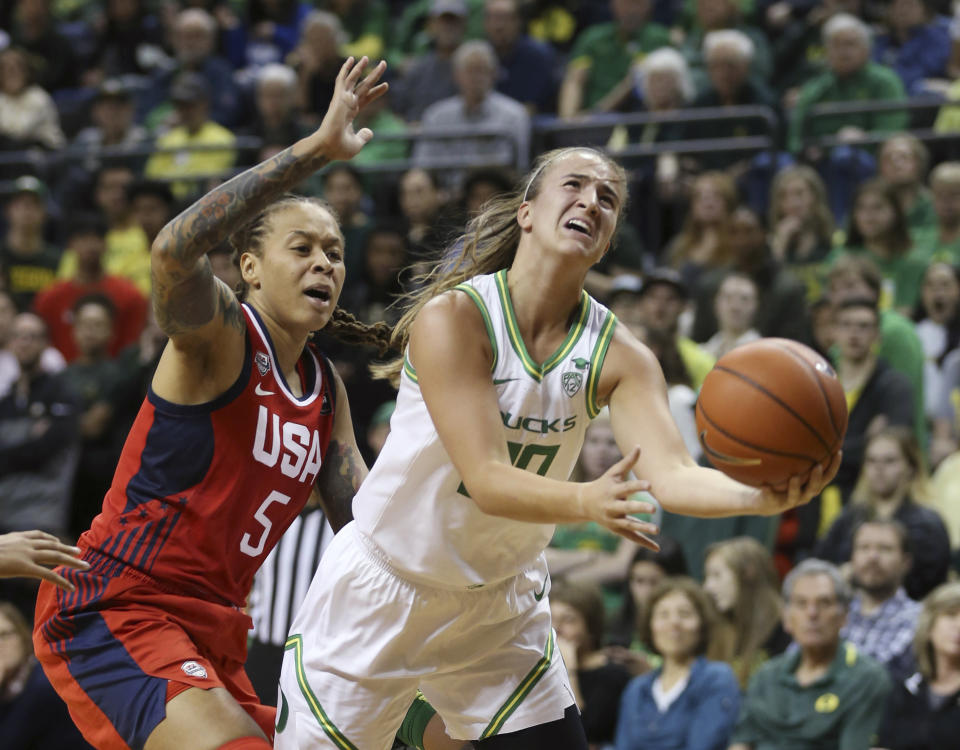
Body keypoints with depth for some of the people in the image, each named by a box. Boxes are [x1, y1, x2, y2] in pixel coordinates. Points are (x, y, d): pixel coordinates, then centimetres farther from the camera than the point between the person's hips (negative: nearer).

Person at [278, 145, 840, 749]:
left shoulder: (618, 355, -9)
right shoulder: (452, 317, -22)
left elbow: (671, 474, -23)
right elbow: (485, 479, -30)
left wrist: (761, 495, -44)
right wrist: (585, 502, -49)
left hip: (501, 608, 4)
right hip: (378, 592, -4)